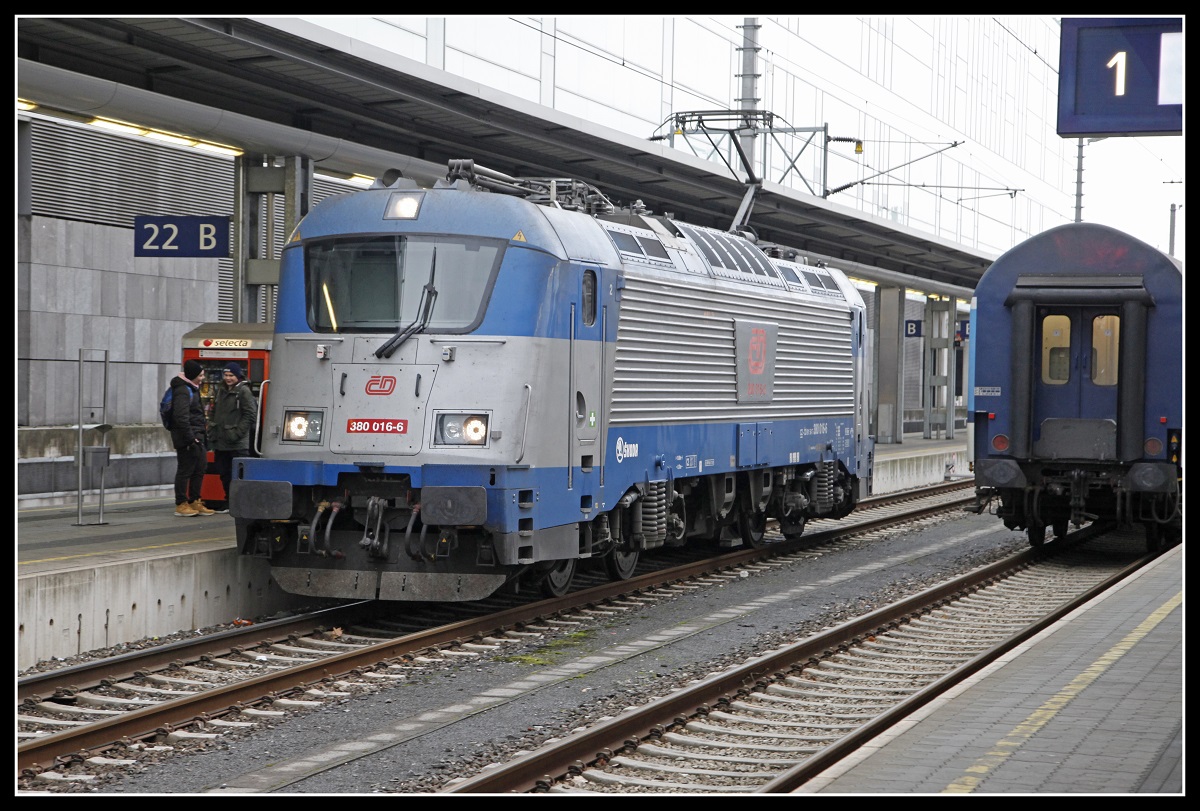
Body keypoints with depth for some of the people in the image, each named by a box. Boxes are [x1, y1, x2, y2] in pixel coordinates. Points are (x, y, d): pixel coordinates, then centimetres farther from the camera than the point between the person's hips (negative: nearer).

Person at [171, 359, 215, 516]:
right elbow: (181, 417, -23)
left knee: (200, 468, 14)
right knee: (185, 470, -4)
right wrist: (190, 438, -22)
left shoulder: (192, 389, 16)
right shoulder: (183, 391, -16)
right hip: (188, 437, -10)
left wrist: (203, 431, 18)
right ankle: (181, 505, 2)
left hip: (197, 437, 10)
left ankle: (194, 502, 22)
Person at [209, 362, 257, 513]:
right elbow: (215, 413, 25)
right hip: (221, 442, 8)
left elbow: (250, 414, -12)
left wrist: (238, 432, -17)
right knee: (224, 474, 13)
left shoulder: (243, 391, -7)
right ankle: (229, 502, 22)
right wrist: (215, 432, 14)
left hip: (238, 444, -8)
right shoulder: (221, 391, 17)